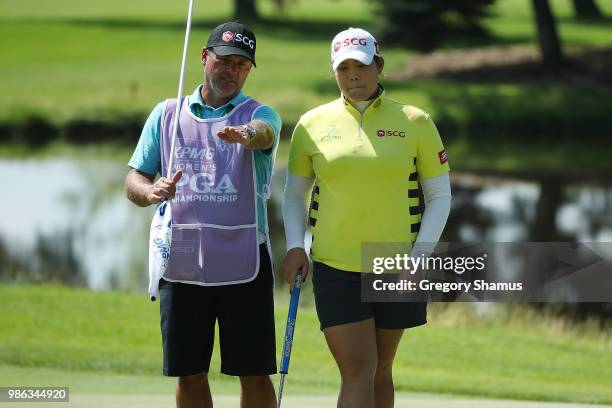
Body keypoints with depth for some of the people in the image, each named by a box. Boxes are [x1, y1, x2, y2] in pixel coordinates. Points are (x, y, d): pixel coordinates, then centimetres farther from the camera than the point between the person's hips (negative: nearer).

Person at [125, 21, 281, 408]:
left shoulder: (259, 114, 4)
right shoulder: (167, 114, 12)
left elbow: (262, 133, -22)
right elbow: (134, 180, 11)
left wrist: (246, 134, -47)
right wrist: (151, 192, -13)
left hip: (243, 264, -2)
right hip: (180, 262, 2)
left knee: (254, 373, -1)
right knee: (189, 374, 6)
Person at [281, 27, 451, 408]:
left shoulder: (415, 122, 0)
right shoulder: (312, 124, 3)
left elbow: (440, 196, 3)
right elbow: (295, 192, 14)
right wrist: (295, 245, -2)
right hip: (334, 267, 0)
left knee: (380, 371, 11)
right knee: (357, 372, -10)